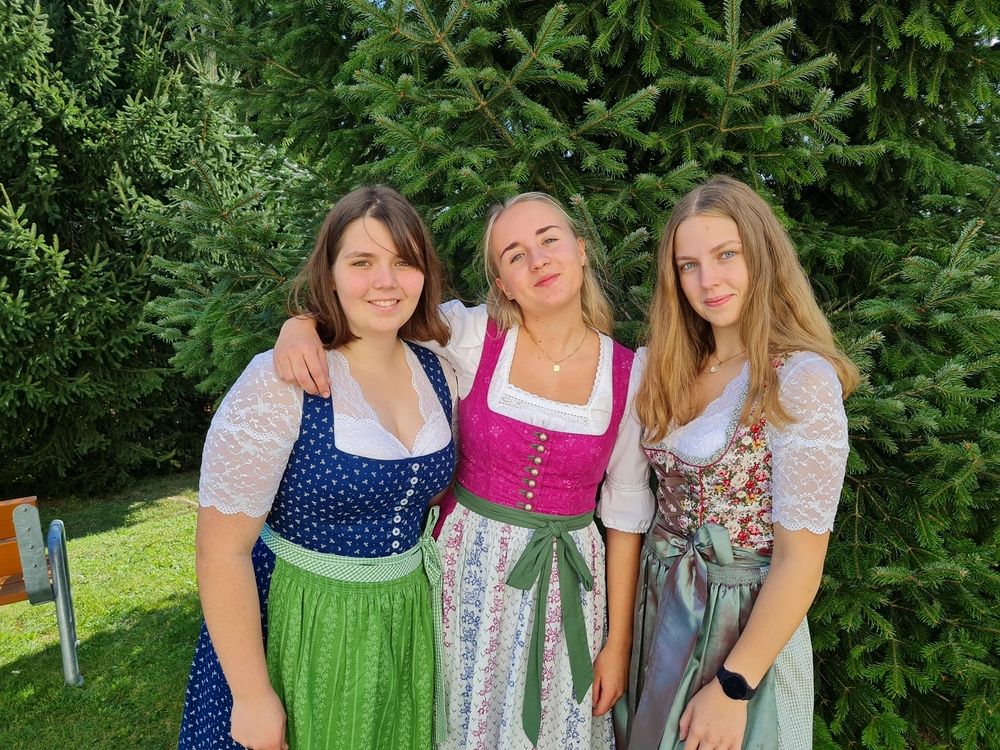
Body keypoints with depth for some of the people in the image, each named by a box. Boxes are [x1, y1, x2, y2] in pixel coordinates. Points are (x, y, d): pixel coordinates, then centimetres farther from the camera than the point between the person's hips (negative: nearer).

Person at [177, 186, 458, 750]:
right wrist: (253, 697, -15)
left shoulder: (440, 376, -3)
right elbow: (222, 550, -19)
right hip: (298, 628, -5)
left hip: (405, 619, 5)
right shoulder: (279, 382, -21)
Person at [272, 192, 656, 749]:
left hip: (568, 577, 1)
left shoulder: (628, 374, -7)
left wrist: (618, 642, 2)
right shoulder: (472, 335, -11)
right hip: (470, 562, 0)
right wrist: (300, 324, -27)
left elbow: (626, 515, -2)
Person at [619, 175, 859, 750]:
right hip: (658, 605, 6)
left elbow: (800, 559, -19)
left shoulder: (801, 380, -19)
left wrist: (734, 685, -19)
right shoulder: (674, 371, 1)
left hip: (743, 621, -6)